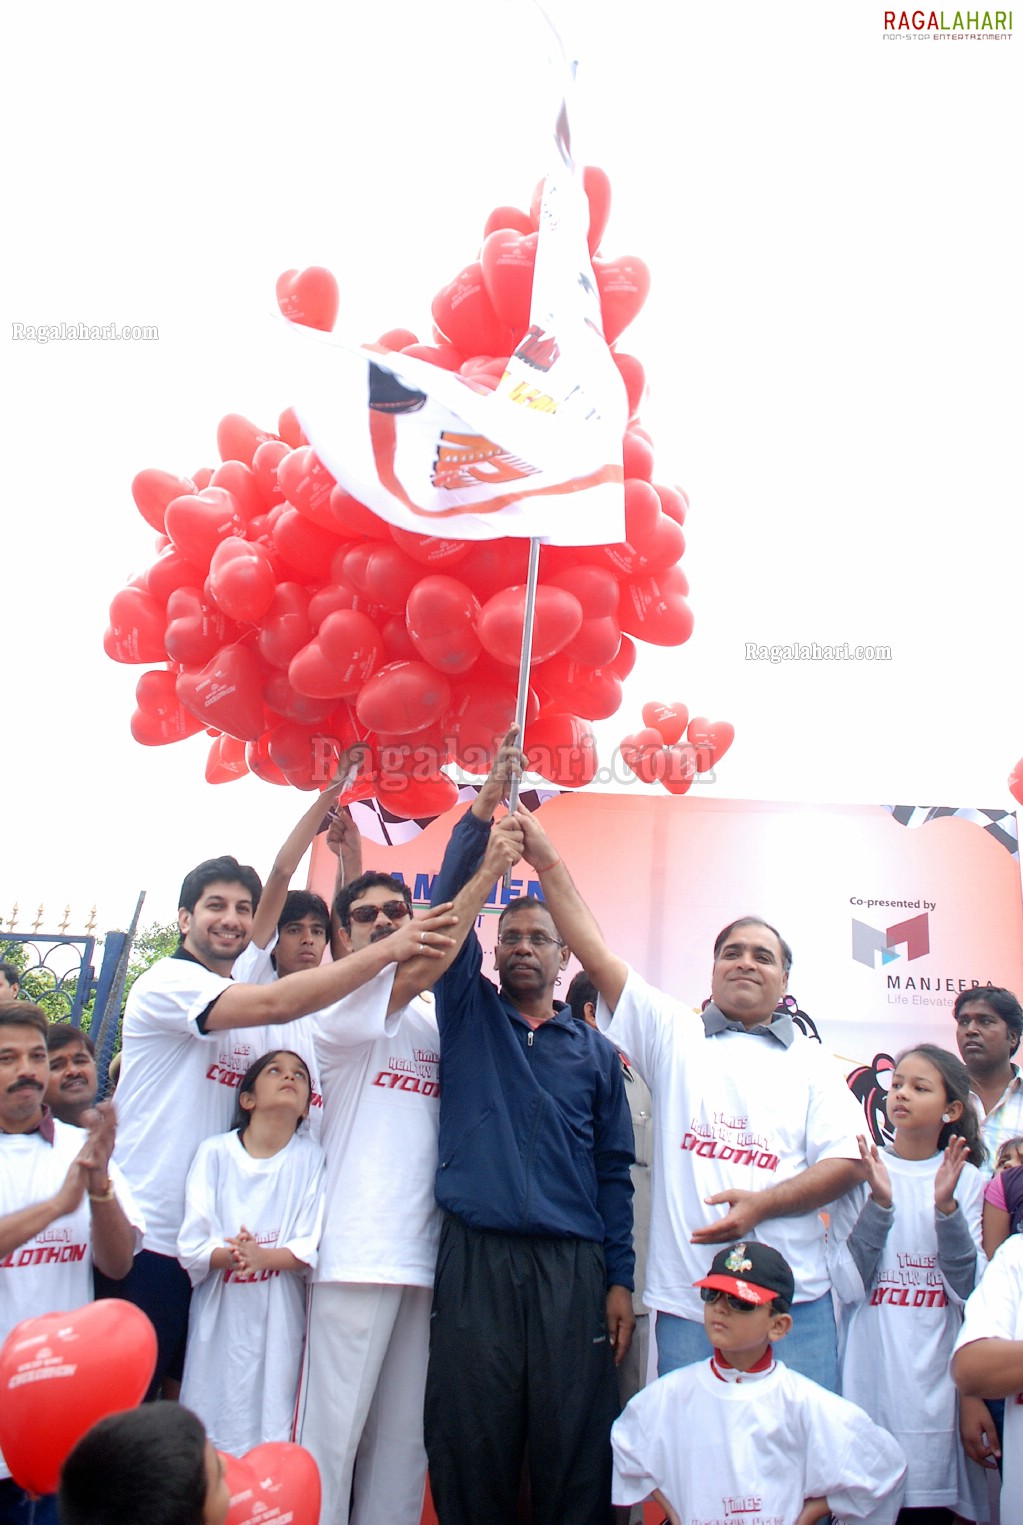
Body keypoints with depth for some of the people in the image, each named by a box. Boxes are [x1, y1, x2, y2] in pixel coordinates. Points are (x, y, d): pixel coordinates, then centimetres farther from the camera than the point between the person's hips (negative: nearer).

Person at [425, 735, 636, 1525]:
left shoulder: (596, 1052, 13)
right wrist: (485, 807, -11)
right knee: (468, 1445, 2)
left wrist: (620, 1279, 3)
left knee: (574, 1446, 2)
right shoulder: (467, 1015, 11)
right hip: (474, 1258, 0)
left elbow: (614, 1172, 11)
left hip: (572, 1267, 1)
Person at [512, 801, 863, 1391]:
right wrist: (547, 860, -6)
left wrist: (761, 1203, -13)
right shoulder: (674, 1033, 10)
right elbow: (596, 954, 2)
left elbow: (846, 1161, 3)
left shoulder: (812, 1062, 12)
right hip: (688, 1301, 0)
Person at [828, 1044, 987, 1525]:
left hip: (938, 1376, 1)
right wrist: (879, 1203, -20)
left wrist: (946, 1207, -17)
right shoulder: (861, 1173, -1)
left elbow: (969, 1290, -5)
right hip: (872, 1373, -1)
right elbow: (849, 1286, -10)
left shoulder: (966, 1180, 4)